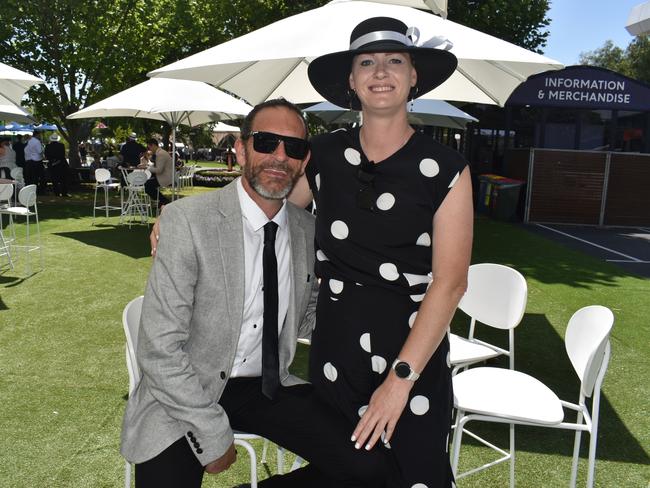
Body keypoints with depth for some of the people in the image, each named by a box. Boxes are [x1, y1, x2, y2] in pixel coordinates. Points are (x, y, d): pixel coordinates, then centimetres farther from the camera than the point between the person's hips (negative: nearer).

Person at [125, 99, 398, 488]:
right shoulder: (187, 220, -16)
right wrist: (214, 436, -13)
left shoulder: (308, 230, 0)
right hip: (184, 393, -3)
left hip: (269, 386, 4)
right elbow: (159, 349, -16)